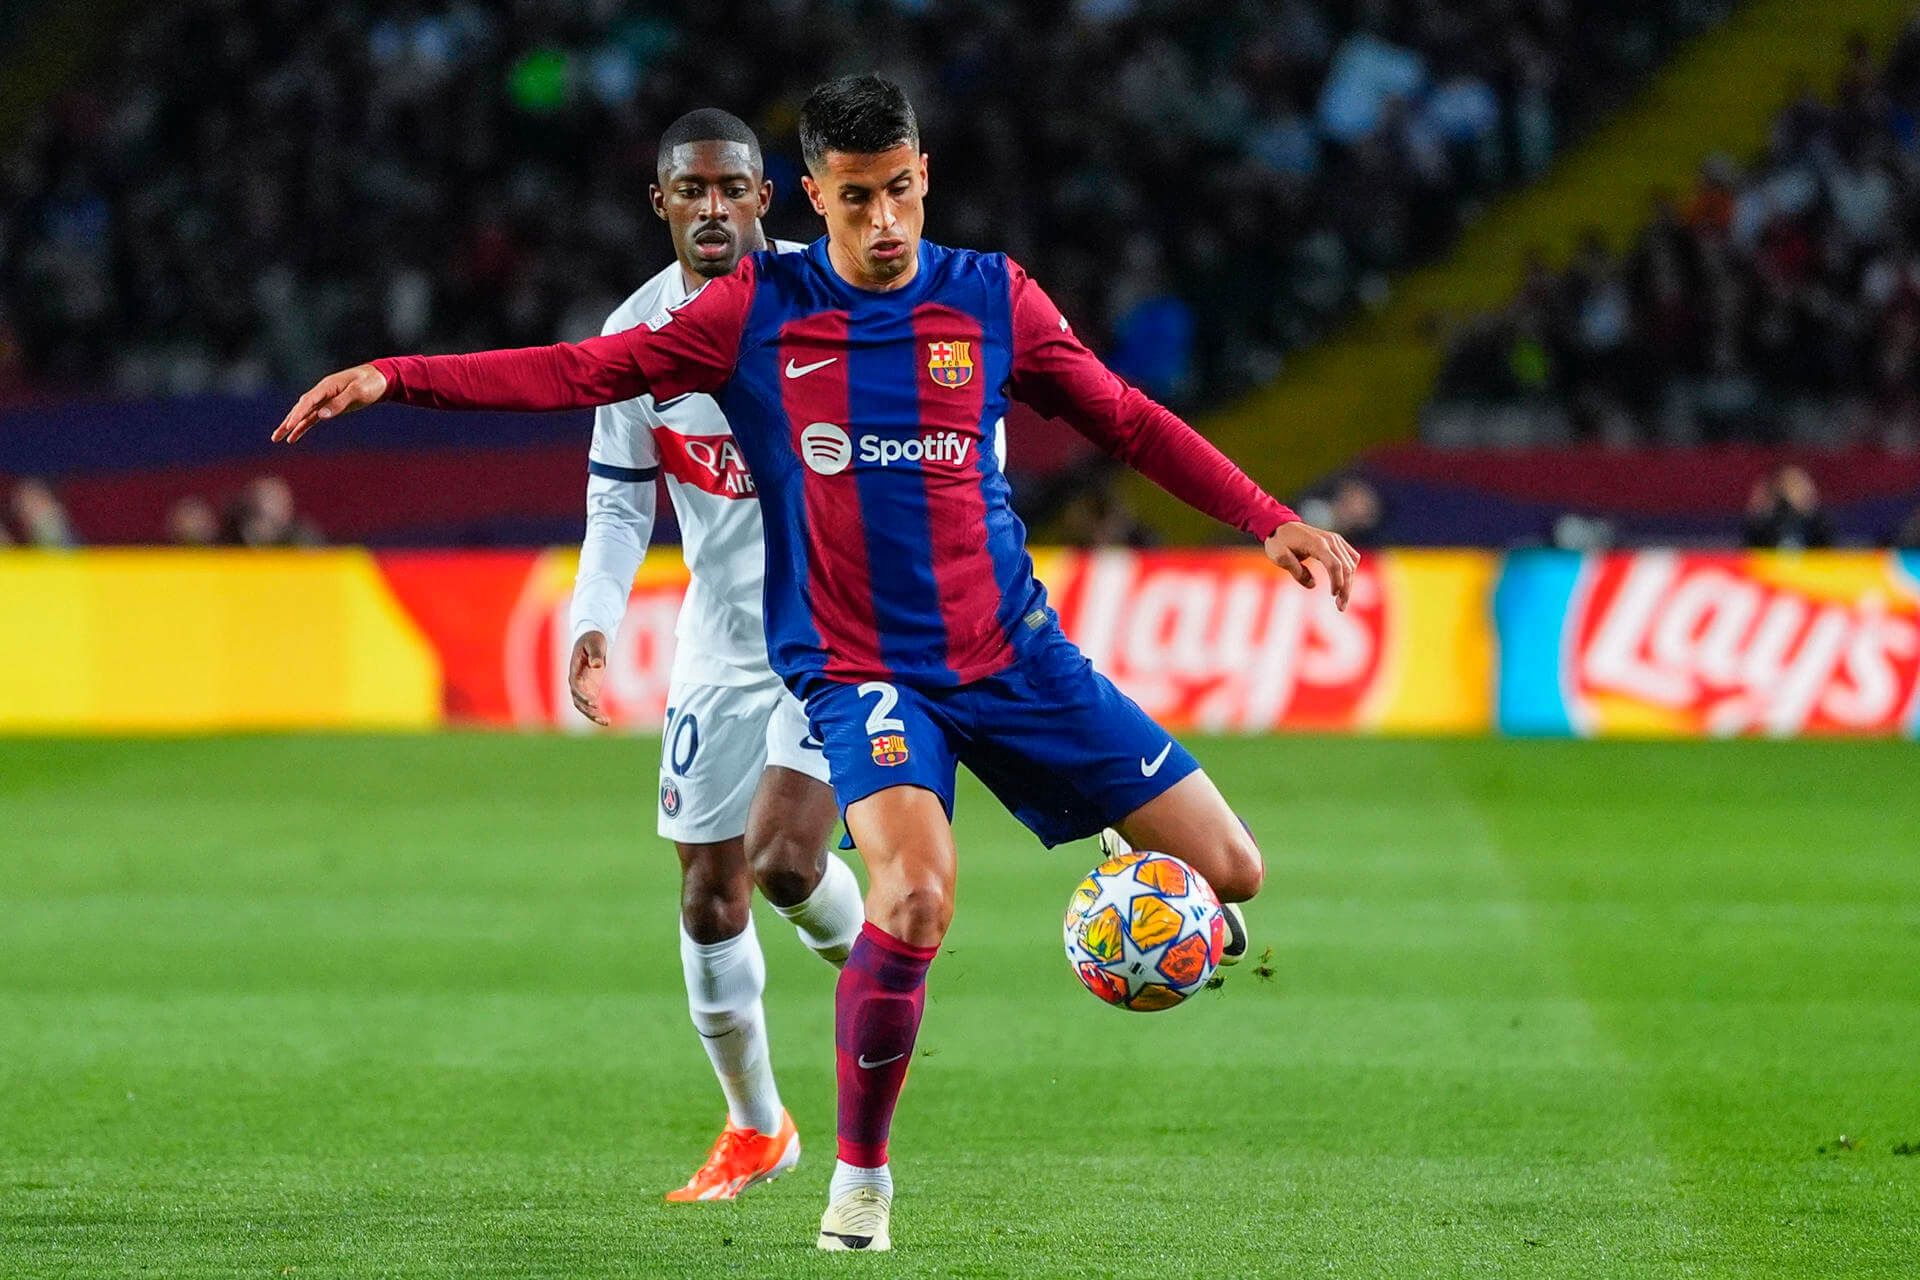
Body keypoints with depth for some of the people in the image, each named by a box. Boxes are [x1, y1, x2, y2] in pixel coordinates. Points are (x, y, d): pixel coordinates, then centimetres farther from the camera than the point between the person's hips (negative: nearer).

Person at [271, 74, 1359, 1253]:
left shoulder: (991, 298, 2)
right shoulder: (758, 311, -2)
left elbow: (1126, 421, 10)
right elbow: (585, 371, -2)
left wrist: (1268, 519, 4)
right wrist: (397, 378, -9)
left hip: (1014, 655, 3)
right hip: (863, 670, -3)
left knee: (1231, 872, -4)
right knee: (915, 897, -30)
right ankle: (861, 1176, -11)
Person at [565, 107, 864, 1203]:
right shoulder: (636, 334, -1)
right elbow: (618, 497, 8)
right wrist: (595, 619, -7)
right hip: (722, 635, 4)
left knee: (786, 860, -22)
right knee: (709, 896, 4)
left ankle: (870, 966, 14)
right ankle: (755, 1130, 22)